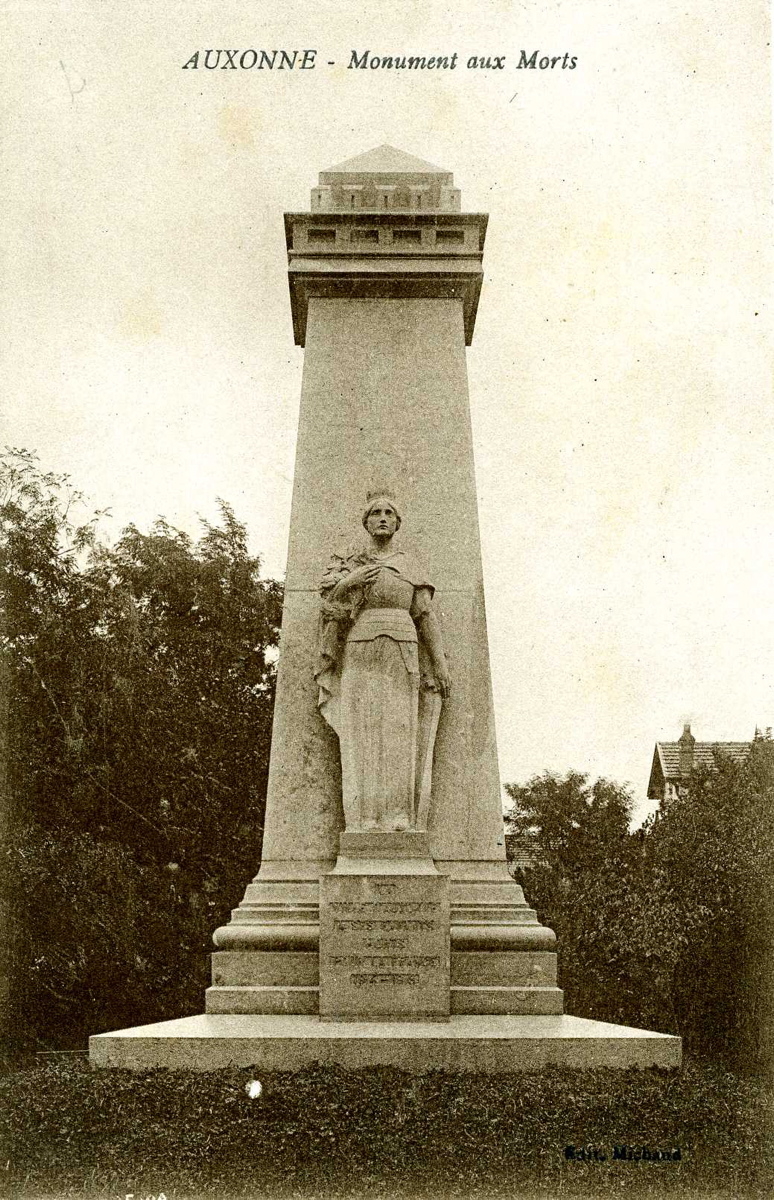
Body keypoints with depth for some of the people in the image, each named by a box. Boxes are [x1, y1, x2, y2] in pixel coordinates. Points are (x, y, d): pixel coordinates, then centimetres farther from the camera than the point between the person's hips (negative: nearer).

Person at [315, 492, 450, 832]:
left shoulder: (411, 566, 15)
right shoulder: (347, 564, 16)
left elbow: (426, 617, 8)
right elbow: (329, 607, 5)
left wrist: (441, 664, 1)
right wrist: (349, 582, -12)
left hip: (400, 657, 0)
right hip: (360, 655, 0)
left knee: (399, 738, -9)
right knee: (363, 739, -9)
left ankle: (398, 825, -10)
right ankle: (364, 824, -10)